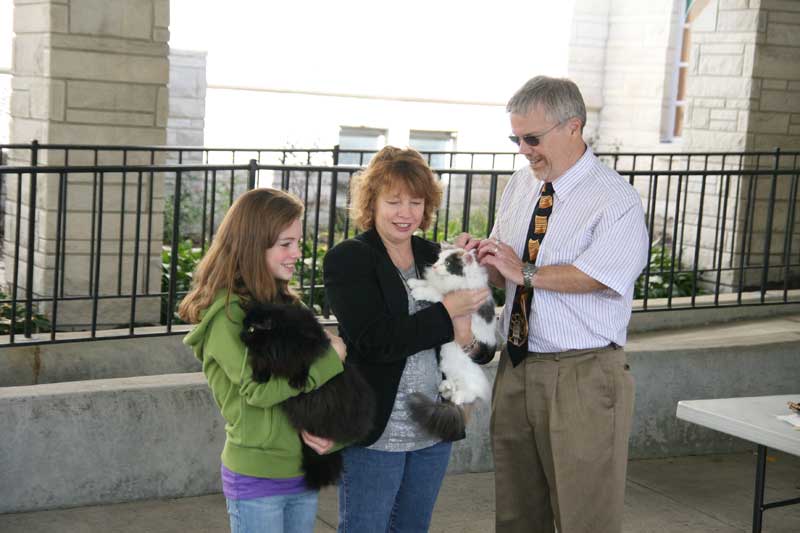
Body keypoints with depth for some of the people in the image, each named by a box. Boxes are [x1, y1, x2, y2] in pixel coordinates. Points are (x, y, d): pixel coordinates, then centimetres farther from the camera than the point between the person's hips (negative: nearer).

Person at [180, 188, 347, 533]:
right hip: (256, 478, -6)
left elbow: (319, 384, 9)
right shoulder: (226, 313, -13)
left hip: (303, 471, 7)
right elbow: (258, 388, -23)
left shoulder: (288, 305, 8)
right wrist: (330, 358, -14)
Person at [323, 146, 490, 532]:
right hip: (375, 430, -6)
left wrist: (467, 329, -12)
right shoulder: (347, 260, -9)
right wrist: (448, 311, -17)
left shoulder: (434, 256, 9)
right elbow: (375, 341, -20)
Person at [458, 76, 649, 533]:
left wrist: (525, 272, -17)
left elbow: (598, 275, -24)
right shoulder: (520, 186, 12)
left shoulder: (616, 200, -10)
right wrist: (482, 257, -6)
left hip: (582, 378, -7)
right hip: (517, 370, 7)